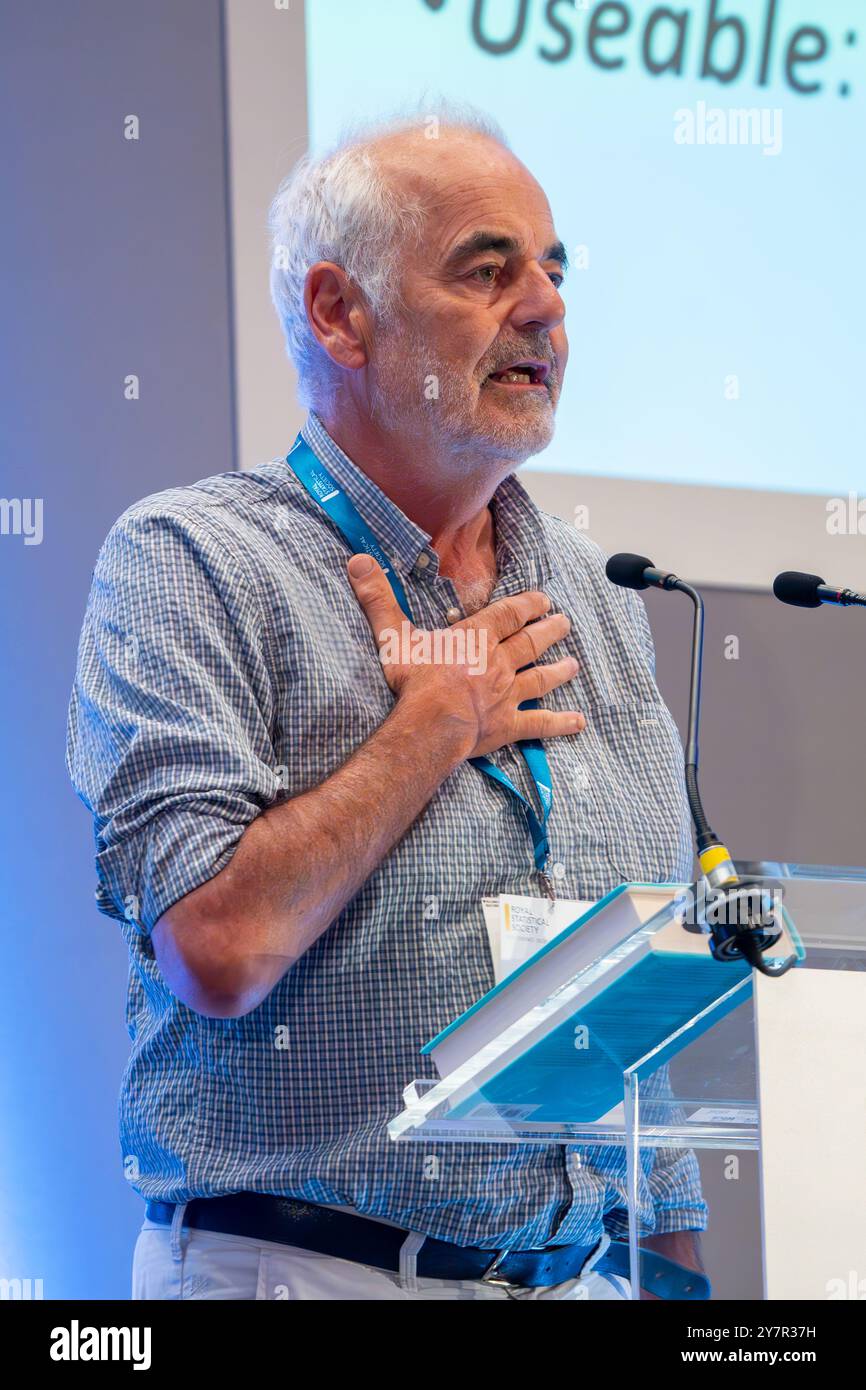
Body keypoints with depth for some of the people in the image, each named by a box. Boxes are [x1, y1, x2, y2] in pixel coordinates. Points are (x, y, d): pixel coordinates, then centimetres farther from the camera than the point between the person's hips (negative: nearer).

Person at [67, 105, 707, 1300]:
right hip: (296, 1267, -6)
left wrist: (677, 1269, 10)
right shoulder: (191, 564, -7)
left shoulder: (596, 600, 13)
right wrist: (438, 723, -11)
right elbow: (217, 948, -21)